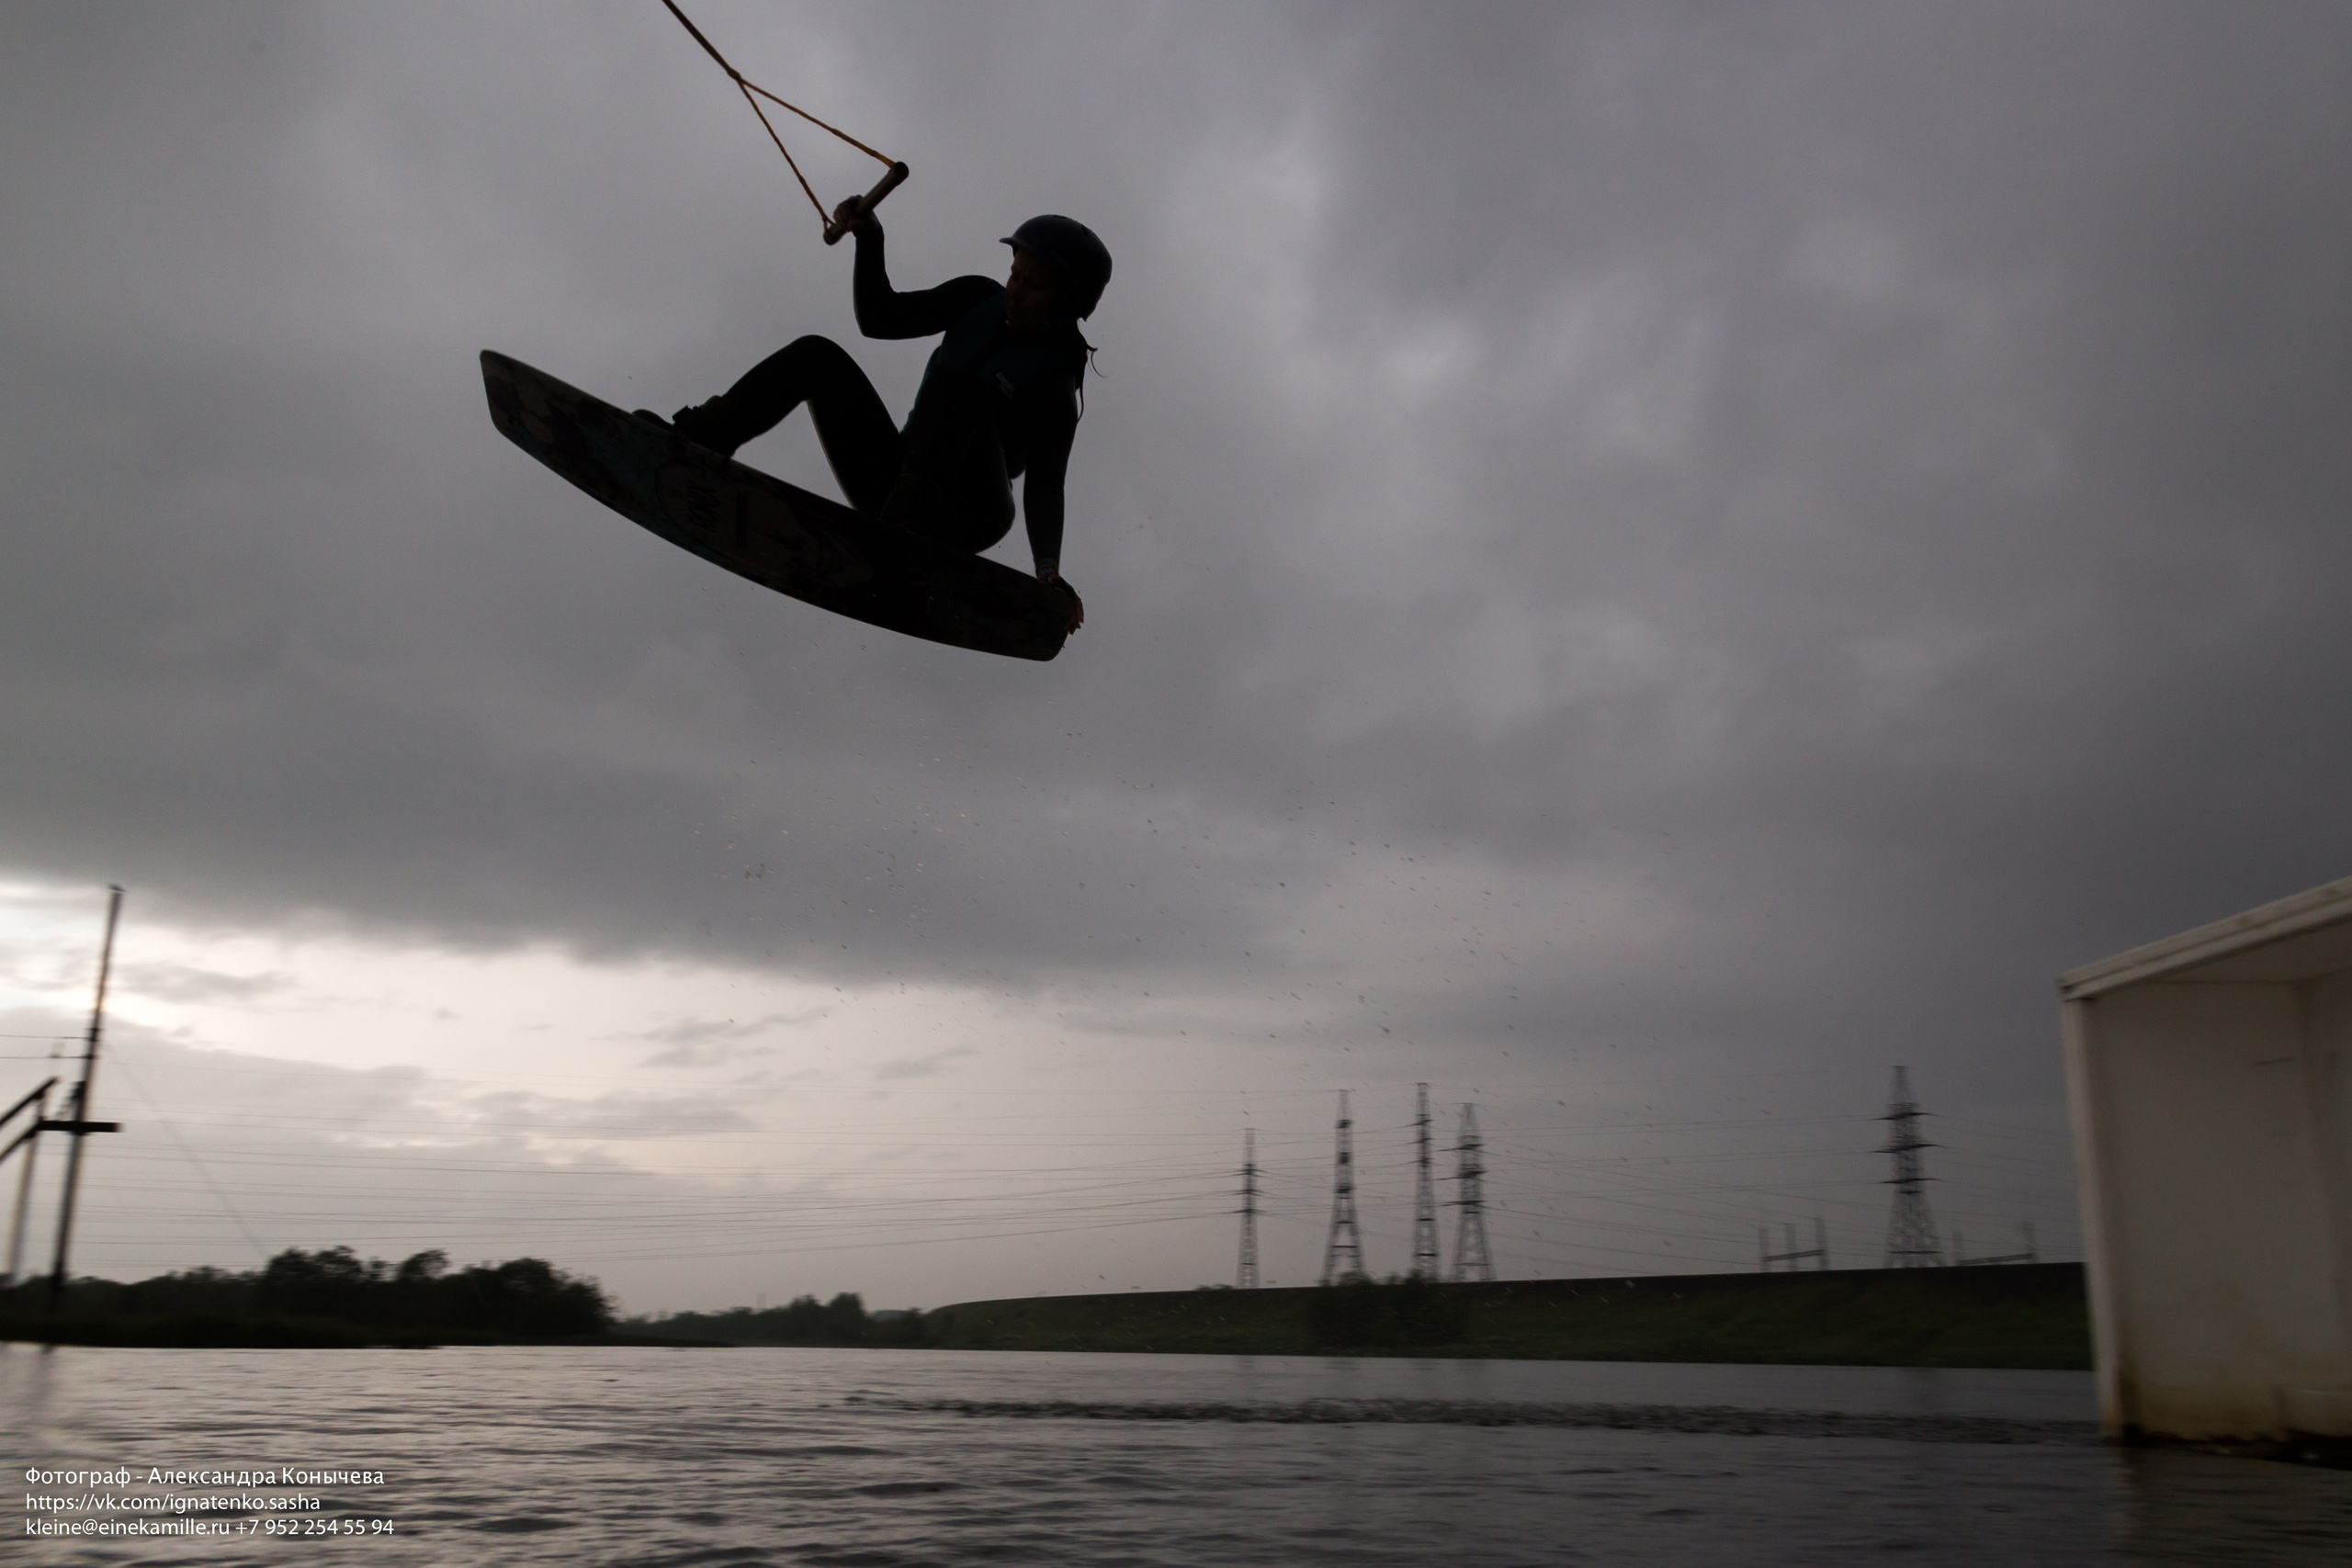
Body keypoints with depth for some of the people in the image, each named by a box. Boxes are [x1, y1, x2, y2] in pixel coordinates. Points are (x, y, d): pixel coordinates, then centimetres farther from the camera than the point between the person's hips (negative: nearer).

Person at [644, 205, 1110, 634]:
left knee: (955, 385, -31)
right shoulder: (980, 301, 5)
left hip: (961, 523, -6)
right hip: (896, 487, 7)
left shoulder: (1055, 387, -12)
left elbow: (1044, 487, -22)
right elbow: (880, 319, 5)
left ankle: (905, 531, -44)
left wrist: (1050, 570, -37)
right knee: (816, 356, -7)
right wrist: (869, 238, -9)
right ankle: (695, 441, -20)